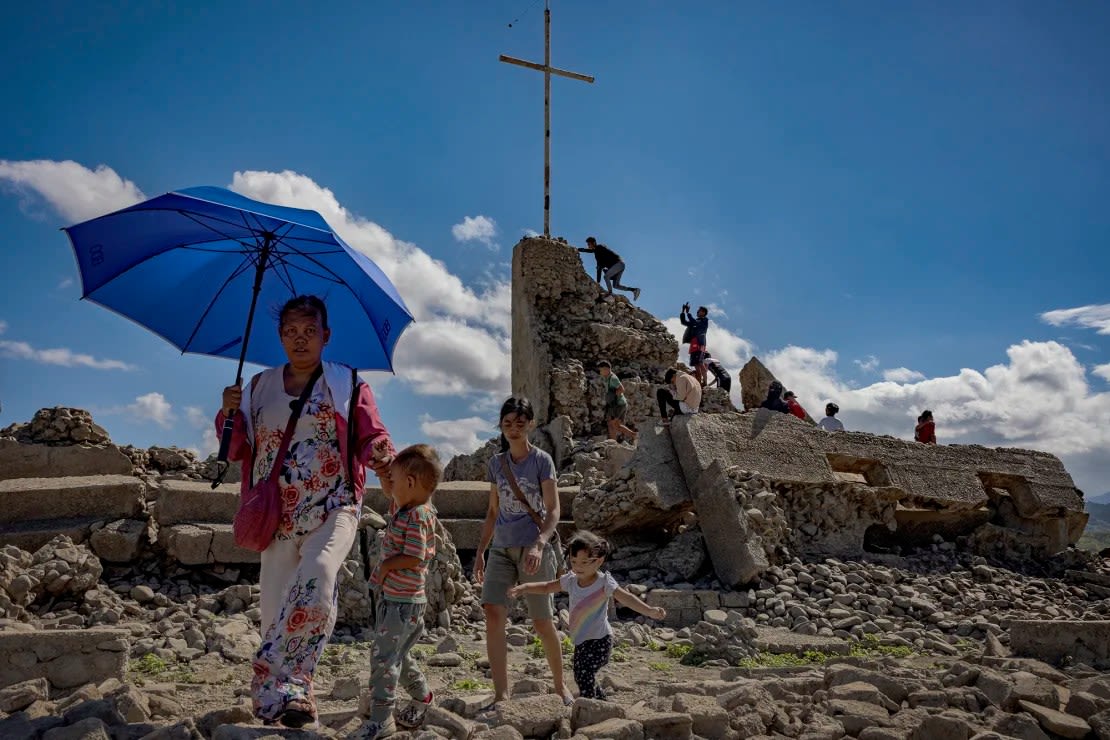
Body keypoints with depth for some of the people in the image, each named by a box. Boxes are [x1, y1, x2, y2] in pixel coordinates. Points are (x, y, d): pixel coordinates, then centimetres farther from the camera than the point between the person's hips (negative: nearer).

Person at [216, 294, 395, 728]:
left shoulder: (347, 384, 7)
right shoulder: (259, 387, 15)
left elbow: (372, 439, 1)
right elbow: (238, 452, 16)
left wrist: (384, 457, -21)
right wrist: (229, 414, -3)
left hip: (333, 509, -3)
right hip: (277, 517, 3)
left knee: (319, 577, -29)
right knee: (275, 607, 1)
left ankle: (283, 688, -24)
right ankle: (282, 693, 18)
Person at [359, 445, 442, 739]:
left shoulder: (418, 518, -23)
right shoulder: (401, 506, 6)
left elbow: (413, 558, -27)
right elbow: (388, 490, 23)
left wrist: (385, 565, -14)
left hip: (404, 601, -10)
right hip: (392, 597, 10)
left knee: (385, 657, -4)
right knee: (397, 654, 21)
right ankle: (421, 696, 38)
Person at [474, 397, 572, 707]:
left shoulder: (541, 460, -4)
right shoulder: (496, 463, 9)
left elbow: (553, 510, -10)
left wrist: (539, 544, -25)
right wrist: (480, 551, 12)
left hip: (533, 550, -4)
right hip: (501, 549, 4)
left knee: (542, 622, 4)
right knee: (493, 614, -13)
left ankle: (560, 685, 25)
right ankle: (501, 695, -7)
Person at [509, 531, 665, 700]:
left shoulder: (604, 583, -16)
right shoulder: (571, 580, 1)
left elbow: (626, 598, -26)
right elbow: (546, 587, 12)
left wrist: (650, 611, -40)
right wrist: (523, 588, 1)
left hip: (599, 640, -7)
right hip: (581, 642, 7)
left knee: (584, 673, -22)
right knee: (581, 676, 18)